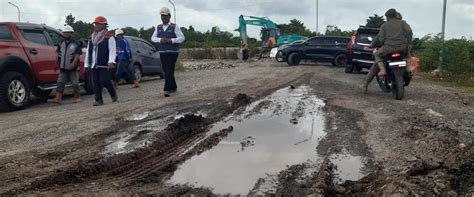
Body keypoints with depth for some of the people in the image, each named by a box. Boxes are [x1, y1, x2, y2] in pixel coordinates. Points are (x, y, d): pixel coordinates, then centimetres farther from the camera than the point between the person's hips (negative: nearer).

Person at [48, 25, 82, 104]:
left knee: (75, 83, 2)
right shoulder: (61, 44, 13)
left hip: (73, 68, -5)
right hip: (63, 68, 5)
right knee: (60, 83, -1)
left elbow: (77, 55, -14)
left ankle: (77, 97, 15)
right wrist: (58, 63, 16)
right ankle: (58, 98, -3)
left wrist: (73, 63, -26)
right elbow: (58, 54, 20)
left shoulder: (76, 44, -5)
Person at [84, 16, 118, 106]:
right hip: (93, 65, 6)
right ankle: (98, 100, 9)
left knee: (104, 80, -11)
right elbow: (88, 52, 20)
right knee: (96, 82, 4)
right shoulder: (92, 38, 18)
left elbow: (112, 51, -11)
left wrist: (111, 62, -23)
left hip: (104, 65, -6)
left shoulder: (109, 37, -1)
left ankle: (113, 94, 14)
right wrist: (86, 64, 16)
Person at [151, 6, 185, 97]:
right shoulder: (158, 27, 11)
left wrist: (171, 40, -18)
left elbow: (182, 38, -6)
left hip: (173, 52, -5)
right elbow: (153, 38, 9)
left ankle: (167, 90, -13)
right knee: (166, 71, 8)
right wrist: (160, 40, -12)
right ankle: (173, 87, 24)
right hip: (162, 52, 5)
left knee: (169, 71, -12)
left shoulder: (174, 27, -2)